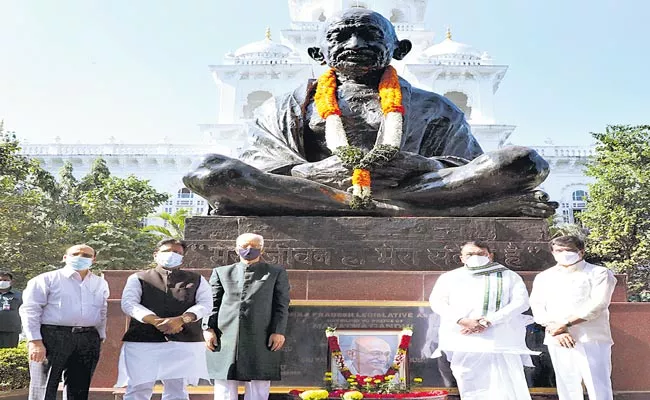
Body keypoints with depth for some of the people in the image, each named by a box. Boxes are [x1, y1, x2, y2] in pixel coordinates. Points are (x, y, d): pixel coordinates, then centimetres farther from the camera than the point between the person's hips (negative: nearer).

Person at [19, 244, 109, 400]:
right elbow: (30, 310, -5)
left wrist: (100, 338, 14)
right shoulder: (47, 279, 1)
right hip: (52, 337, -4)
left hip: (88, 340, 4)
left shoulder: (101, 284, 16)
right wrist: (35, 341, -14)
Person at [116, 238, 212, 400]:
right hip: (142, 341, -1)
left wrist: (181, 319, -17)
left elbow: (205, 304, 3)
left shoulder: (196, 280, 15)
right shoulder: (138, 278, 13)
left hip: (185, 342, 1)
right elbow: (129, 303, -1)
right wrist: (155, 320, -18)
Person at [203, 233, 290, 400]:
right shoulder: (221, 272, 17)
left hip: (262, 338, -1)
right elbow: (212, 303, 11)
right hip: (225, 336, 1)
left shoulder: (276, 273, 13)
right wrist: (209, 328, -2)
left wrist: (278, 331, -6)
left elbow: (282, 304, 6)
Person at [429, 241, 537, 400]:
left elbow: (521, 301, -2)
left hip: (501, 340, -1)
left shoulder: (509, 276, 12)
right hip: (463, 340, 1)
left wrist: (489, 321, -15)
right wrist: (462, 320, -15)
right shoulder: (449, 277, 14)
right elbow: (437, 302, 2)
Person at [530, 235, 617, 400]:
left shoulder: (599, 273, 3)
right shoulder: (543, 277, 15)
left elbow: (597, 304, -10)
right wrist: (553, 328, -12)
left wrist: (566, 324, -14)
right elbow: (537, 307, 6)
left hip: (591, 339, -4)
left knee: (598, 387, -7)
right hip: (557, 340, 4)